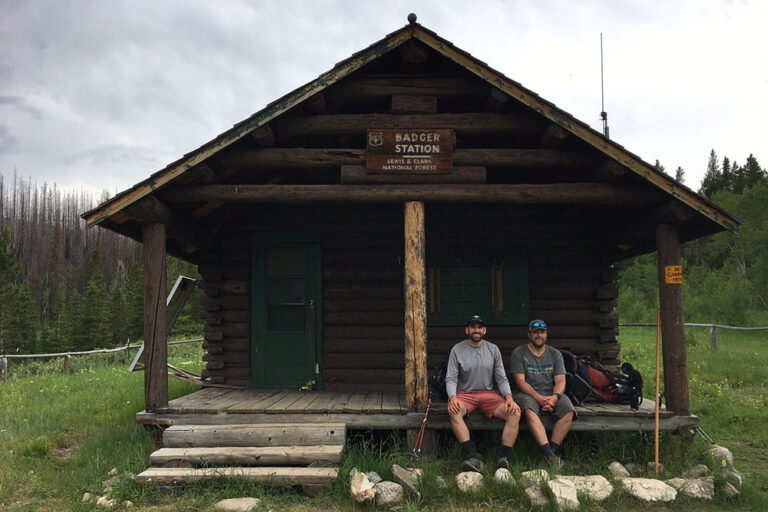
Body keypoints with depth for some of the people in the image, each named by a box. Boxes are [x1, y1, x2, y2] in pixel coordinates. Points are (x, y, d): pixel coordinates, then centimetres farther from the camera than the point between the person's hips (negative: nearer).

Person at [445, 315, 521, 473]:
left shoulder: (493, 349, 8)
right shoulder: (457, 350, 1)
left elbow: (501, 379, 6)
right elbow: (451, 379, -4)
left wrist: (509, 398, -13)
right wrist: (453, 398, -25)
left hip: (488, 393, 2)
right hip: (464, 393, -2)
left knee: (515, 413, -25)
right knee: (453, 411, -37)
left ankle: (505, 458, -29)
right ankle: (471, 457, -41)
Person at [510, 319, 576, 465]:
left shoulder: (555, 354, 14)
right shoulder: (518, 353, 4)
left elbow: (560, 381, 6)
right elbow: (520, 381, -5)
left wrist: (555, 397, -16)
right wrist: (539, 398, -18)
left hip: (551, 394, 3)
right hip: (528, 393, -3)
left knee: (568, 411, -27)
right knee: (530, 411, -36)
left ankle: (551, 451, -25)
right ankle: (550, 455, -41)